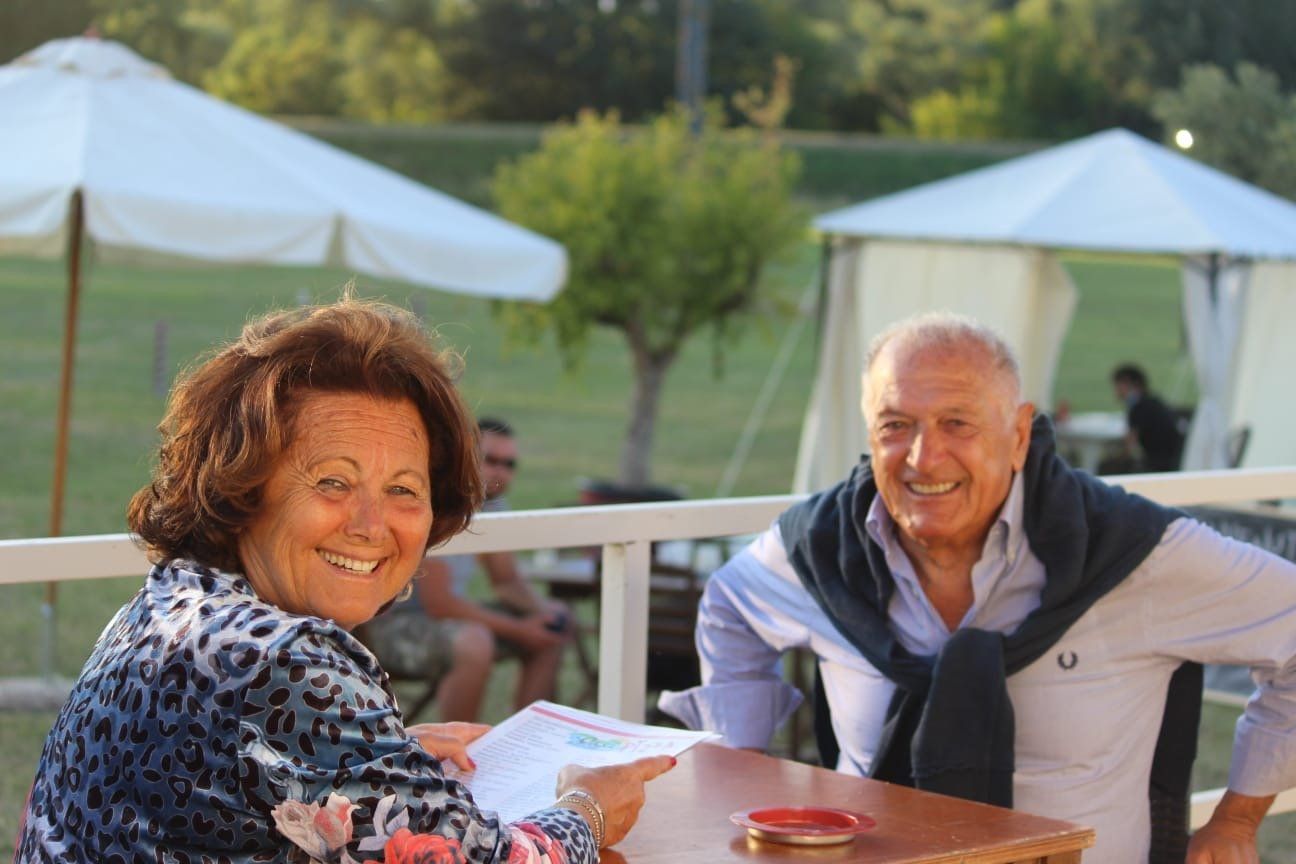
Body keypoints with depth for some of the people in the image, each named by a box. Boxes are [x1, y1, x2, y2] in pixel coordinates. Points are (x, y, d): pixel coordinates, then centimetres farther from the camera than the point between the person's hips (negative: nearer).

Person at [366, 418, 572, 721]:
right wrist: (517, 629, -22)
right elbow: (437, 603, -26)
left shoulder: (491, 500, 4)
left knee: (551, 633, 3)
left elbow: (507, 581, 13)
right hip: (396, 620, -10)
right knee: (474, 642, -36)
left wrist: (542, 608, -9)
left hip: (450, 613, 10)